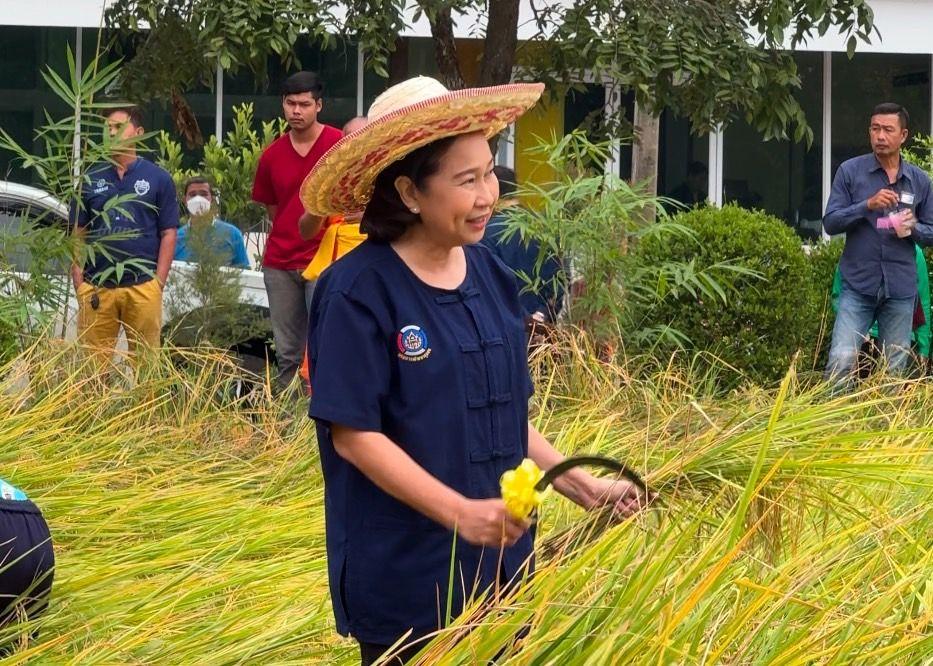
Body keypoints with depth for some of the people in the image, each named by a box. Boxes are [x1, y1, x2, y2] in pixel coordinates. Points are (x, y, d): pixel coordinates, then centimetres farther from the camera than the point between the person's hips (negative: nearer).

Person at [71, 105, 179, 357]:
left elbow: (168, 234, 4)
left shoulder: (158, 178, 5)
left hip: (143, 287, -2)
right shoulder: (91, 179, 10)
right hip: (96, 287, 2)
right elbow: (78, 233, 12)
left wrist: (158, 282, -4)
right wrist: (78, 280, 2)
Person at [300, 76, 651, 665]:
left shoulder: (490, 275, 6)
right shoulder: (359, 292, -15)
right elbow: (354, 434, -17)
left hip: (500, 563, 6)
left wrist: (582, 486, 3)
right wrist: (459, 512, -23)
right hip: (406, 578, -6)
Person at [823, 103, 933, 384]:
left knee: (894, 368, 6)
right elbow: (830, 222, -4)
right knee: (841, 360, -13)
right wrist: (867, 205, -18)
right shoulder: (850, 171, 1)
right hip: (858, 286, -2)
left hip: (901, 288, 2)